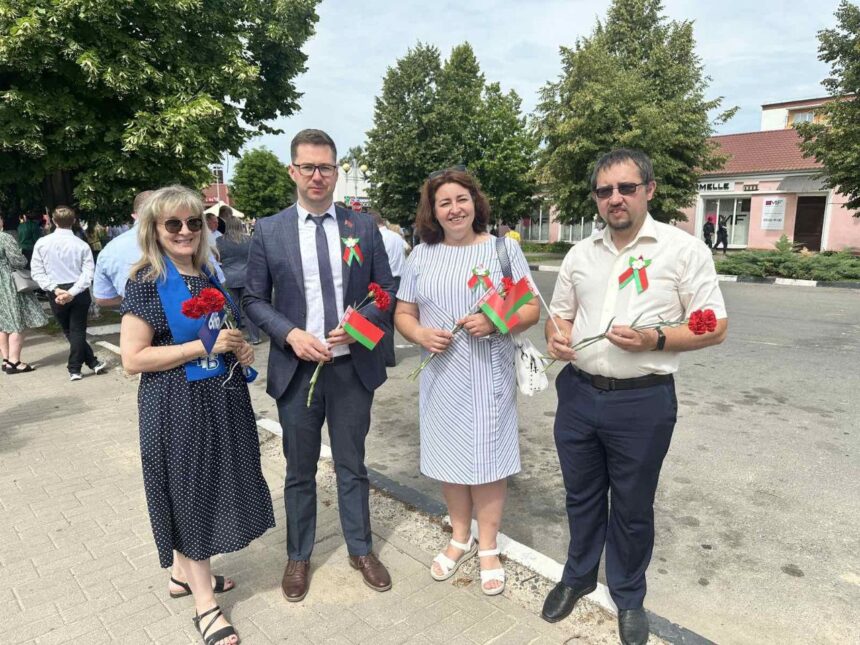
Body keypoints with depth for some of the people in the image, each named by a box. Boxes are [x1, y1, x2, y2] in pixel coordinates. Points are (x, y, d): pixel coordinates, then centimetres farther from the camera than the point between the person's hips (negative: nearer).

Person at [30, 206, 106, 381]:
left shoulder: (42, 243, -4)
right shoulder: (82, 245, -6)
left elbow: (37, 271, -7)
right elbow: (88, 273, -13)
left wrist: (55, 289, -10)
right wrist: (72, 292, -16)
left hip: (55, 293, 1)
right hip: (78, 292, -1)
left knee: (69, 331, 15)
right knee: (77, 330, 8)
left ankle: (93, 362, 16)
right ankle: (74, 369, 9)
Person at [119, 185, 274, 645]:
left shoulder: (211, 274, 6)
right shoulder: (146, 283, -13)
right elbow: (132, 359, -17)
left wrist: (240, 347, 0)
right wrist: (204, 346, -22)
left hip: (223, 397, 7)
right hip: (177, 406, -7)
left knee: (212, 484, 17)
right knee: (189, 491, 6)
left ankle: (183, 572, 40)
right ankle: (204, 601, 22)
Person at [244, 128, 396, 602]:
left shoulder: (363, 226, 1)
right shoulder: (268, 231, -1)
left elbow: (387, 291, 4)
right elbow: (254, 299, 2)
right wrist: (291, 334, -15)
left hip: (353, 366, 1)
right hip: (296, 368, 0)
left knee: (352, 466, 16)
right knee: (299, 470, 15)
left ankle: (361, 550, 35)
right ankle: (298, 557, 35)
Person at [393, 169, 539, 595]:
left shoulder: (504, 248, -1)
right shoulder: (422, 255, 5)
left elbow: (531, 309, -2)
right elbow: (403, 313, 8)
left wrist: (496, 322, -22)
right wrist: (420, 334, -14)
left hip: (489, 374, -2)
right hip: (441, 374, 3)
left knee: (487, 456, 6)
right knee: (448, 454, 13)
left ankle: (488, 547, 26)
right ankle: (461, 537, 35)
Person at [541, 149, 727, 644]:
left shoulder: (684, 249, -6)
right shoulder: (580, 254, 8)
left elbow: (714, 327, -7)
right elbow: (560, 314, 16)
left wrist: (655, 340, -23)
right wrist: (557, 335, -7)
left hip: (643, 402, -4)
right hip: (578, 394, 4)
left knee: (632, 508, 13)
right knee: (582, 496, 19)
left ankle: (629, 597, 37)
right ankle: (578, 576, 42)